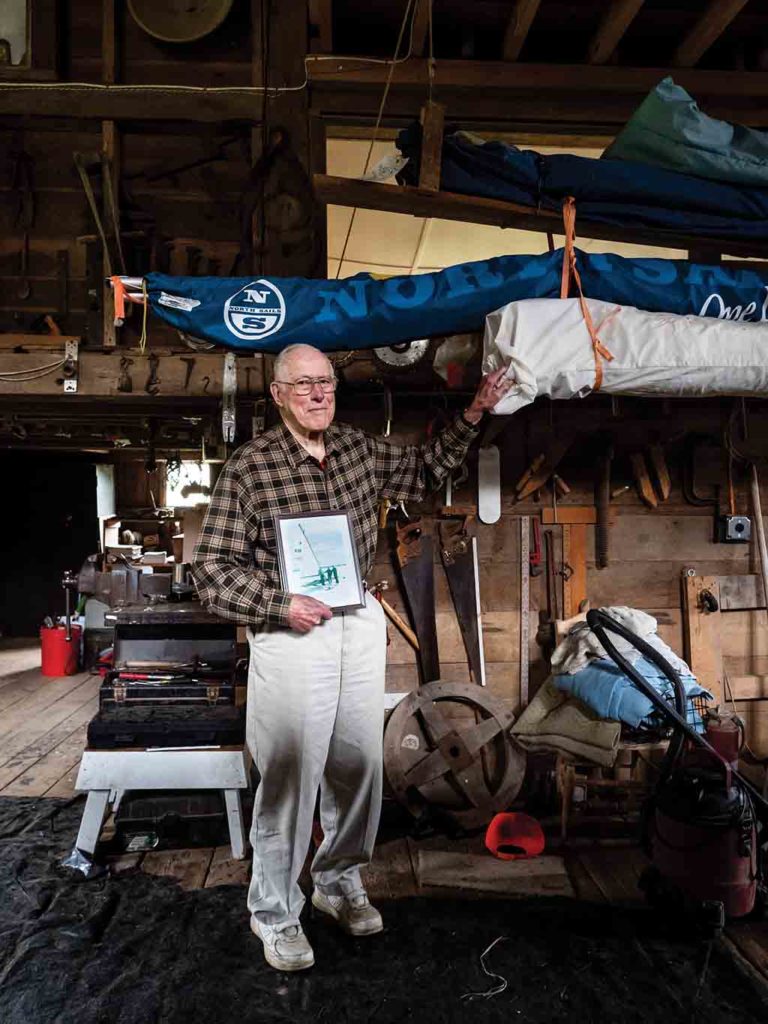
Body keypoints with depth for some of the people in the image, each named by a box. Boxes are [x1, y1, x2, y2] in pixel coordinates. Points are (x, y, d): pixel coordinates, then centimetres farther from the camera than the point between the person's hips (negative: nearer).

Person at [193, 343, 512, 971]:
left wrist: (473, 416, 17)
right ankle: (274, 912, 23)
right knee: (291, 776, 1)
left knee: (360, 765, 13)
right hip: (290, 634, -5)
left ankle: (339, 882, 37)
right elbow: (213, 568, -9)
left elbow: (423, 470, 24)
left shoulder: (361, 450, 7)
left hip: (360, 627, 6)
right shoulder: (250, 467, -10)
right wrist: (282, 606, -18)